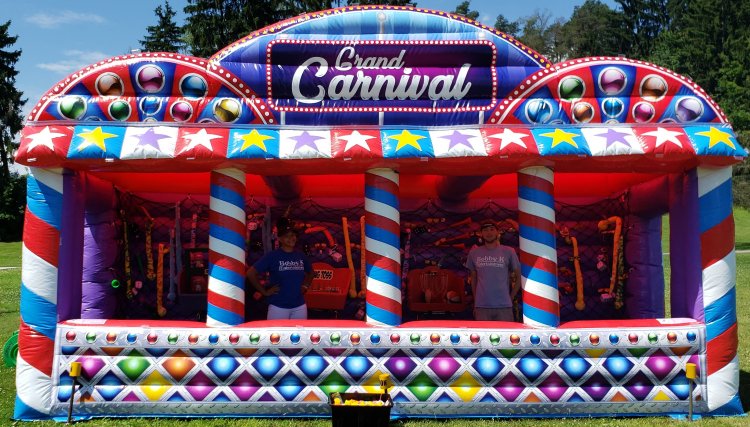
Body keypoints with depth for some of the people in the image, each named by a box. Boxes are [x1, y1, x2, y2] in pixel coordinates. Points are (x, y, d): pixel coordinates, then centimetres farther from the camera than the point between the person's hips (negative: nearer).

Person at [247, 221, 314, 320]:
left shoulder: (301, 256, 8)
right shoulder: (272, 256, -7)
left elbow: (310, 272, 27)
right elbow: (251, 273, -9)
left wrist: (305, 286, 12)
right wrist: (264, 291, -9)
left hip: (299, 306, 5)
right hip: (278, 306, -5)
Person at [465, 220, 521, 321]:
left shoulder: (509, 252, 2)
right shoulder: (474, 253, 7)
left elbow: (519, 276, 9)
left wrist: (511, 298, 5)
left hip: (504, 306, -1)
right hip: (481, 306, 1)